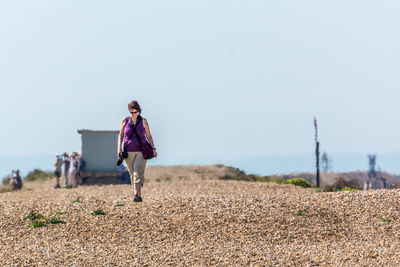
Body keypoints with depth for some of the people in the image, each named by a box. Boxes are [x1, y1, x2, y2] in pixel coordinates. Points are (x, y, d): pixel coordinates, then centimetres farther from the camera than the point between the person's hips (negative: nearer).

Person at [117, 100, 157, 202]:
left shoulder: (143, 121, 2)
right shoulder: (125, 120, 5)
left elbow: (149, 136, 6)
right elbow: (121, 135, 12)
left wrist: (153, 148, -4)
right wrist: (119, 148, 0)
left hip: (141, 151, -2)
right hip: (128, 152, 2)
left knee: (138, 172, -17)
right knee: (132, 174, 3)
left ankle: (137, 195, -28)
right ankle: (139, 196, 13)